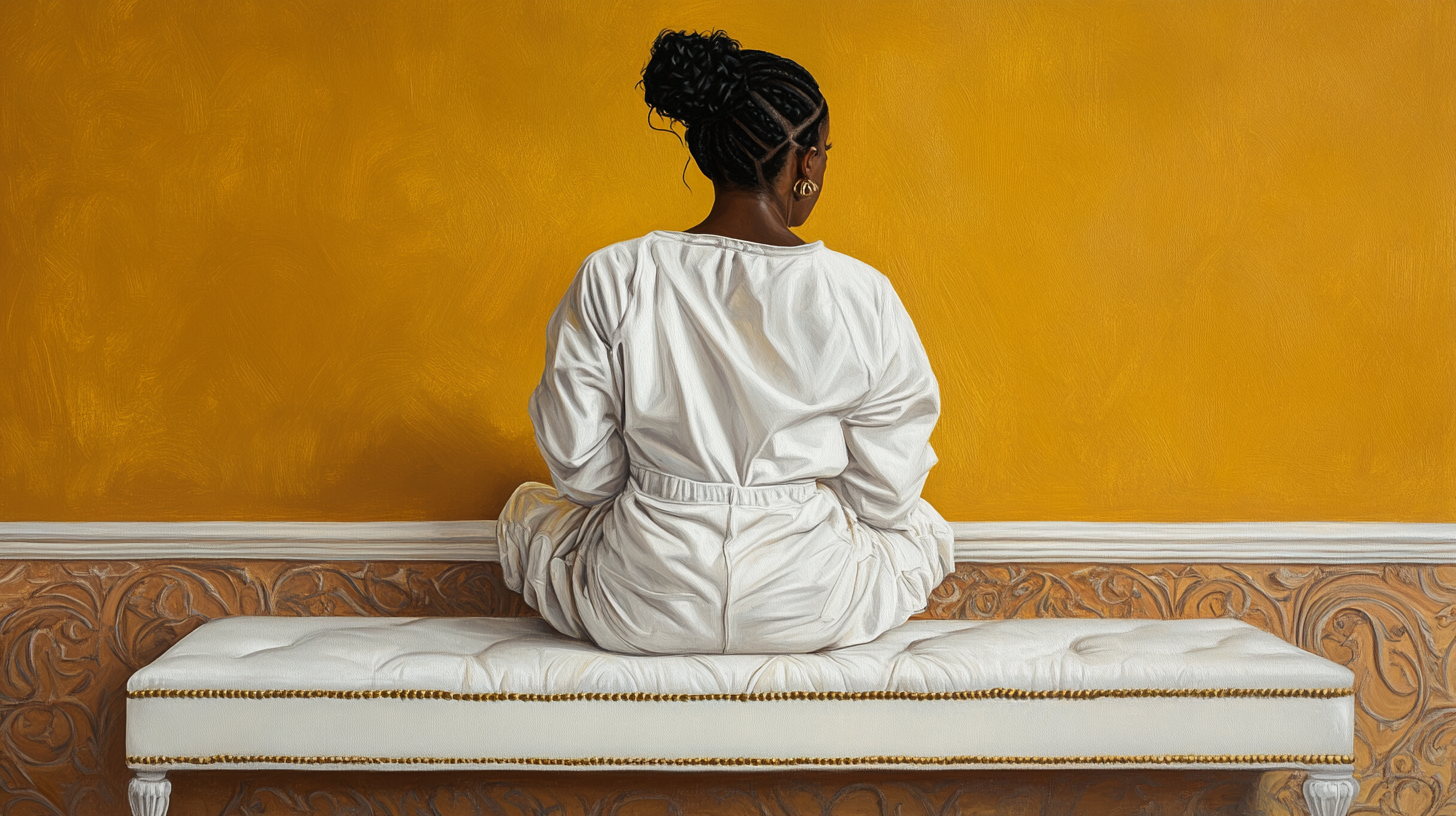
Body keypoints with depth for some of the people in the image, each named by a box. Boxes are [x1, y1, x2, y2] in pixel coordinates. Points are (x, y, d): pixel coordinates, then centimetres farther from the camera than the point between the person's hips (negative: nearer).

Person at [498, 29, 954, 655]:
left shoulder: (609, 281, -10)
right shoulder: (862, 296, -13)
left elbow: (582, 472, -4)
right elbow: (886, 497, -5)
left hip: (639, 614, 0)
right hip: (812, 614, 0)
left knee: (528, 509, 32)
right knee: (923, 526, 33)